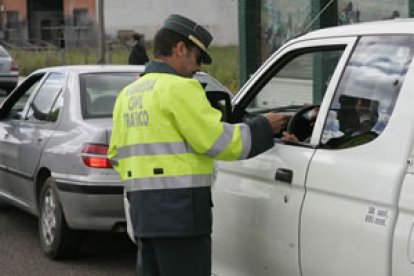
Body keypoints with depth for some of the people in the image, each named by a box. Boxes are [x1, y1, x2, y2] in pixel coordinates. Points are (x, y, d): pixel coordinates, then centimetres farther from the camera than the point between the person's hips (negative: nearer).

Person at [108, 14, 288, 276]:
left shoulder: (128, 94, 16)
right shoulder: (179, 88, -11)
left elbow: (117, 154, 16)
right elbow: (220, 141, -13)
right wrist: (264, 127, 0)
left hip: (141, 209, 9)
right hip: (180, 212, -9)